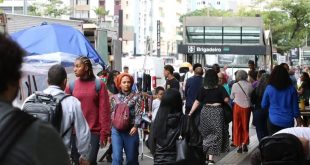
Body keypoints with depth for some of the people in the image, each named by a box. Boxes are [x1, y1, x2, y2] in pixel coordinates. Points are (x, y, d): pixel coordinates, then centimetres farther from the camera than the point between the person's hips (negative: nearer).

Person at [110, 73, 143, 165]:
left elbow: (139, 113, -5)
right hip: (116, 130, 1)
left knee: (131, 157, 8)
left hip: (130, 130, -1)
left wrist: (135, 126, -19)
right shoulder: (114, 98, 10)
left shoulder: (136, 97, 3)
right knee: (117, 157, -9)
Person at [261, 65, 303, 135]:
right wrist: (298, 118, 21)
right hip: (288, 122, 1)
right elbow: (295, 107, 4)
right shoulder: (291, 89, -2)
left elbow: (263, 106, 5)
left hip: (273, 121, -1)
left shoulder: (269, 88, -5)